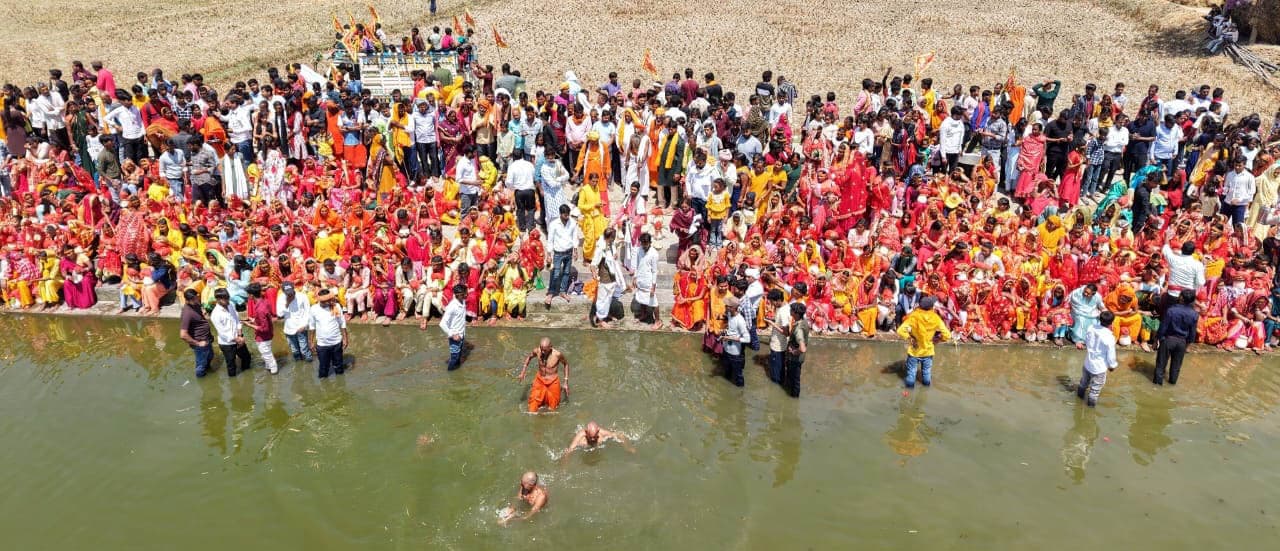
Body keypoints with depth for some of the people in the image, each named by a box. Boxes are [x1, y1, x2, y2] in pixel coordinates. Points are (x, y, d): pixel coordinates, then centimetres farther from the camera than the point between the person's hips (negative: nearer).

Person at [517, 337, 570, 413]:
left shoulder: (557, 354, -23)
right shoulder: (537, 351, -16)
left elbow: (566, 364, -2)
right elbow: (529, 357, 8)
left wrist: (566, 382, -3)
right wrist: (522, 373, 3)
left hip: (552, 383, -2)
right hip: (539, 381, 2)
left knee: (552, 409, 11)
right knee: (532, 409, 0)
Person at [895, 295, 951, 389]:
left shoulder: (914, 316, -23)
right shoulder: (936, 318, -18)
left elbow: (901, 331, -31)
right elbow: (947, 335, -16)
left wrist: (909, 339, -15)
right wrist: (937, 338, 2)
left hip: (914, 350, -2)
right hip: (928, 350, 2)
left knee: (911, 369, 21)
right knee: (927, 370, 27)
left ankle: (910, 384, 36)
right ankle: (927, 383, 47)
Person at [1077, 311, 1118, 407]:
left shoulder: (1091, 328, -14)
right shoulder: (1110, 337, -29)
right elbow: (1111, 354, -18)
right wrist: (1112, 365, 1)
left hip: (1088, 362, 6)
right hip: (1099, 367, -6)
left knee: (1084, 381, 31)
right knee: (1096, 386, 17)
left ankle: (1080, 393, 52)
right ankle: (1092, 401, 32)